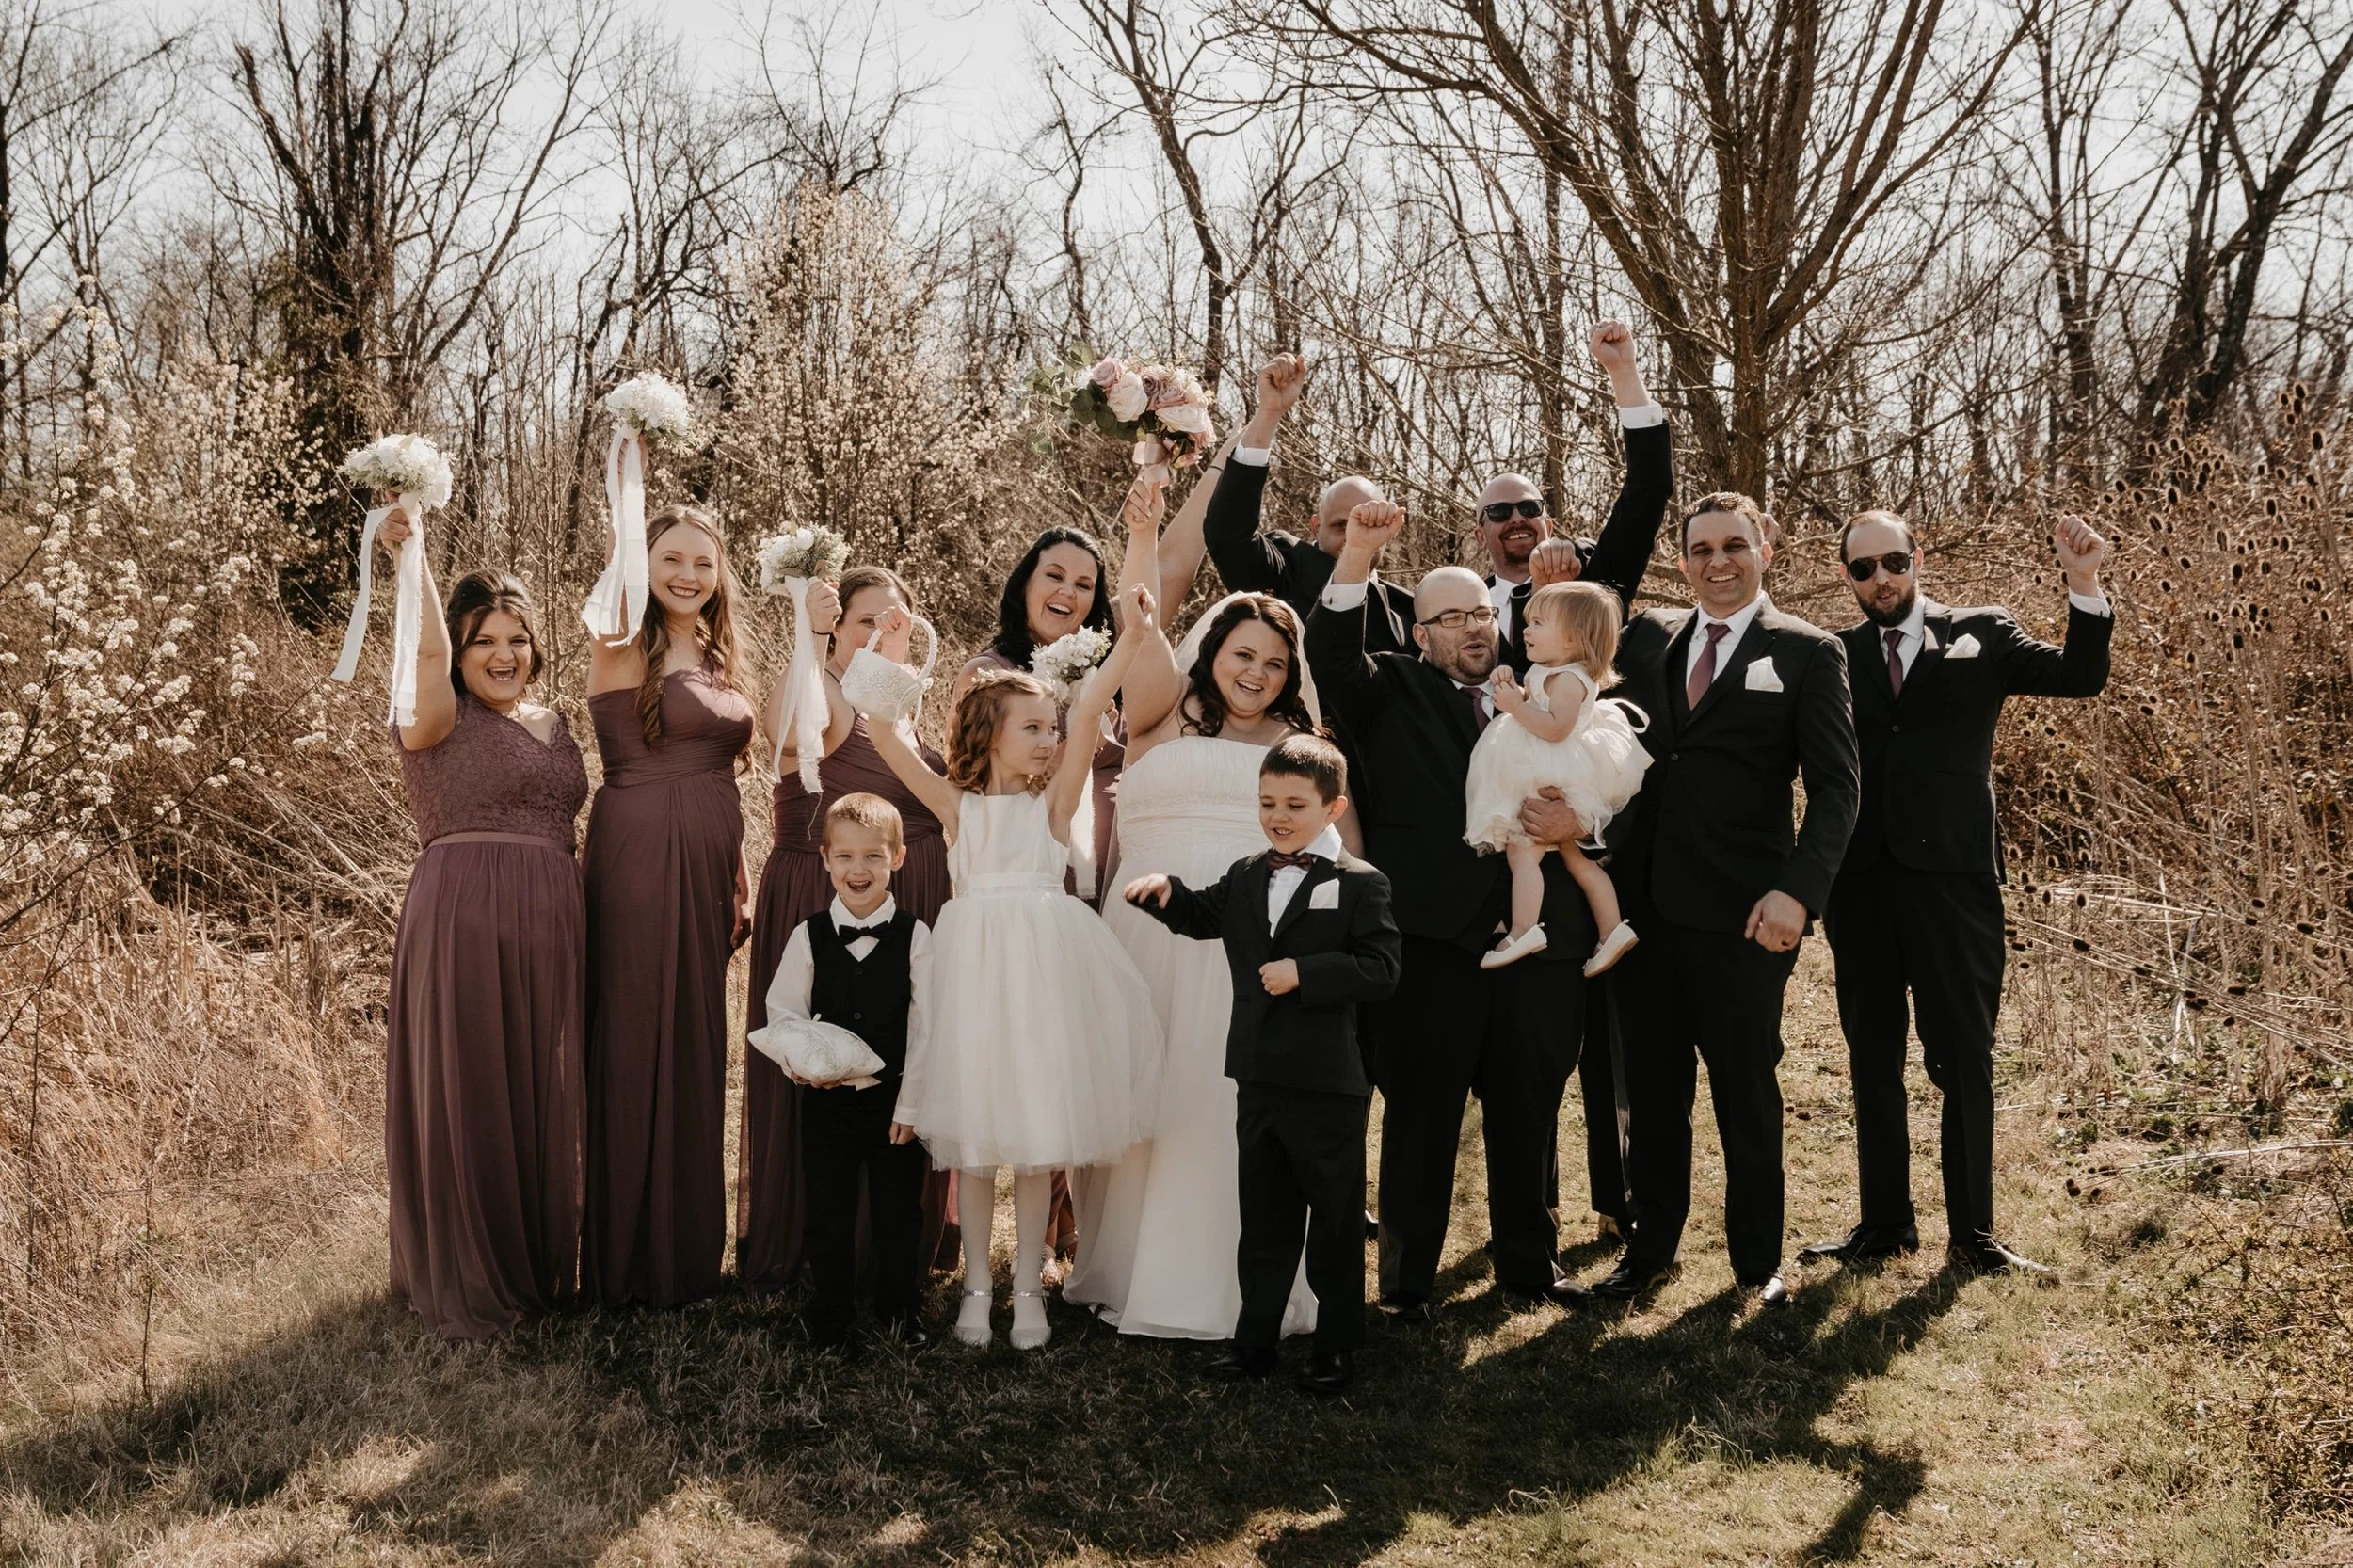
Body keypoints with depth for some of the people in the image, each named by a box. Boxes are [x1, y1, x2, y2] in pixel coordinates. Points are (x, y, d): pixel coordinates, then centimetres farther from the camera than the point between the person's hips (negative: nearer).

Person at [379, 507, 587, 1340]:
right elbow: (429, 653, -23)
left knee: (542, 1099, 11)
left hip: (549, 927, 6)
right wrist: (413, 553, -23)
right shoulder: (441, 721, -2)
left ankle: (537, 1269, 24)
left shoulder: (554, 725, 18)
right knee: (464, 1098, 0)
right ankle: (463, 1286, 10)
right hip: (460, 919, -6)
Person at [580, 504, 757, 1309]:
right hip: (639, 859, -7)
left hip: (706, 867, 7)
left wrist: (740, 877, 17)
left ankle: (689, 1249, 23)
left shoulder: (722, 662, 15)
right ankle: (628, 1262, 8)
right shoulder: (622, 654, -5)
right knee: (635, 1046, -2)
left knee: (697, 1050, 12)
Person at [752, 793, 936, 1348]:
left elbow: (929, 1025, -4)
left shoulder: (914, 936, -3)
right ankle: (830, 1323, 21)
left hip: (897, 1096, -1)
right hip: (827, 1100, 1)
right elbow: (782, 1016, 2)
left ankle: (900, 1314, 25)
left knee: (899, 1215, 7)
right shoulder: (809, 937, 1)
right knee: (829, 1217, 8)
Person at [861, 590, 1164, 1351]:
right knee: (972, 1139, 5)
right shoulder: (959, 807, 8)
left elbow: (1086, 720, -6)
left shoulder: (1052, 804, 7)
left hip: (1041, 972, 0)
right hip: (975, 966, 0)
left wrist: (1128, 642, -16)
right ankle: (977, 1286, 17)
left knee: (1037, 1141, 3)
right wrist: (890, 659, -11)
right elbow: (888, 738, -1)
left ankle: (1027, 1288, 14)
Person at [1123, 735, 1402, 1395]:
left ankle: (1338, 1346, 19)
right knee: (1262, 1219, 15)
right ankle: (1255, 1340, 25)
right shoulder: (1246, 877, 9)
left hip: (1327, 1087, -6)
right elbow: (1204, 916, 23)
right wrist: (1165, 893, 2)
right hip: (1257, 1080, 6)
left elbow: (1379, 968, -17)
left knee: (1334, 1221, 7)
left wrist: (1303, 972, -25)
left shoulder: (1359, 883, -10)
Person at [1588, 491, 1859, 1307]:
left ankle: (1758, 1261, 22)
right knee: (1651, 1088, 12)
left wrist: (1797, 890, -18)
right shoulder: (1648, 636, 11)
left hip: (1742, 915, -4)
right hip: (1645, 902, 4)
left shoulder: (1808, 652, -1)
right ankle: (1651, 1246, 26)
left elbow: (1835, 787, -7)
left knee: (1747, 1089, 7)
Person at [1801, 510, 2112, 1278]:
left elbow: (2079, 677, -7)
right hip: (1859, 878, 2)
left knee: (1965, 1059, 2)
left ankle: (1971, 1231, 10)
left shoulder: (1981, 634, 5)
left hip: (1950, 875, -2)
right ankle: (1885, 1221, 20)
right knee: (1871, 1059, 10)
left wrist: (2084, 585, -20)